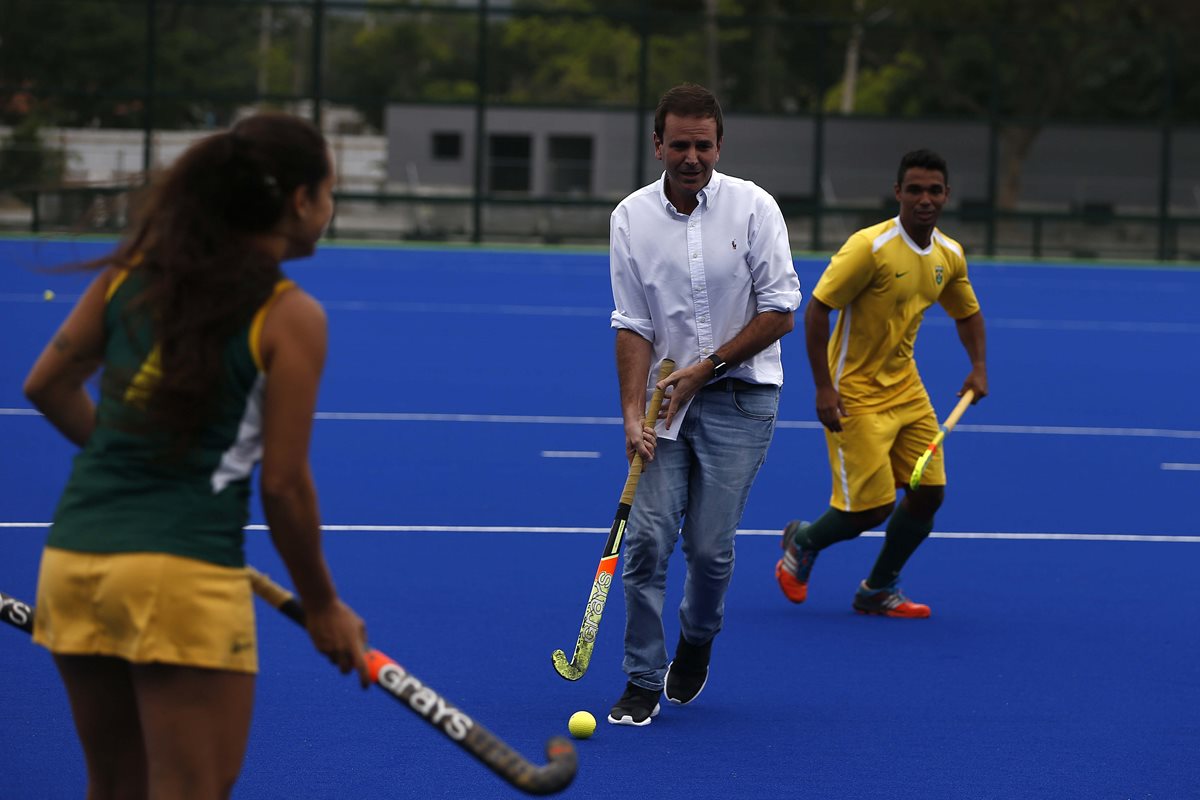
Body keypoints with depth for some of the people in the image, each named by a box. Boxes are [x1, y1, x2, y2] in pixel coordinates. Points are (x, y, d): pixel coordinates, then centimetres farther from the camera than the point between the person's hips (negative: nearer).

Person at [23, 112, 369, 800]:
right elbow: (283, 484, -6)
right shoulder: (290, 318, -6)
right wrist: (323, 606, 6)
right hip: (182, 574, -6)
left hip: (72, 559, 6)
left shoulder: (133, 271, 9)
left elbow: (49, 386, 15)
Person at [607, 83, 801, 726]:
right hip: (667, 396, 2)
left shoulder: (753, 208, -6)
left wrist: (705, 368, -10)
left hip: (740, 394, -2)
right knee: (646, 538, -9)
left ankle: (697, 641, 26)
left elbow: (780, 311, -6)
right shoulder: (631, 218, -1)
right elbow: (633, 326, -1)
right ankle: (643, 682, 2)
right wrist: (633, 415, -11)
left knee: (709, 545, -5)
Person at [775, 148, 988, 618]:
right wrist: (824, 388, -23)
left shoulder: (949, 256, 2)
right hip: (856, 394, -7)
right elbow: (816, 310, -19)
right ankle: (803, 542, 24)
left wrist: (978, 366, 3)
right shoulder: (870, 247, -20)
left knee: (928, 493, 2)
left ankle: (878, 591, 20)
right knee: (871, 508, -8)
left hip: (906, 389, 7)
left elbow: (967, 313, 20)